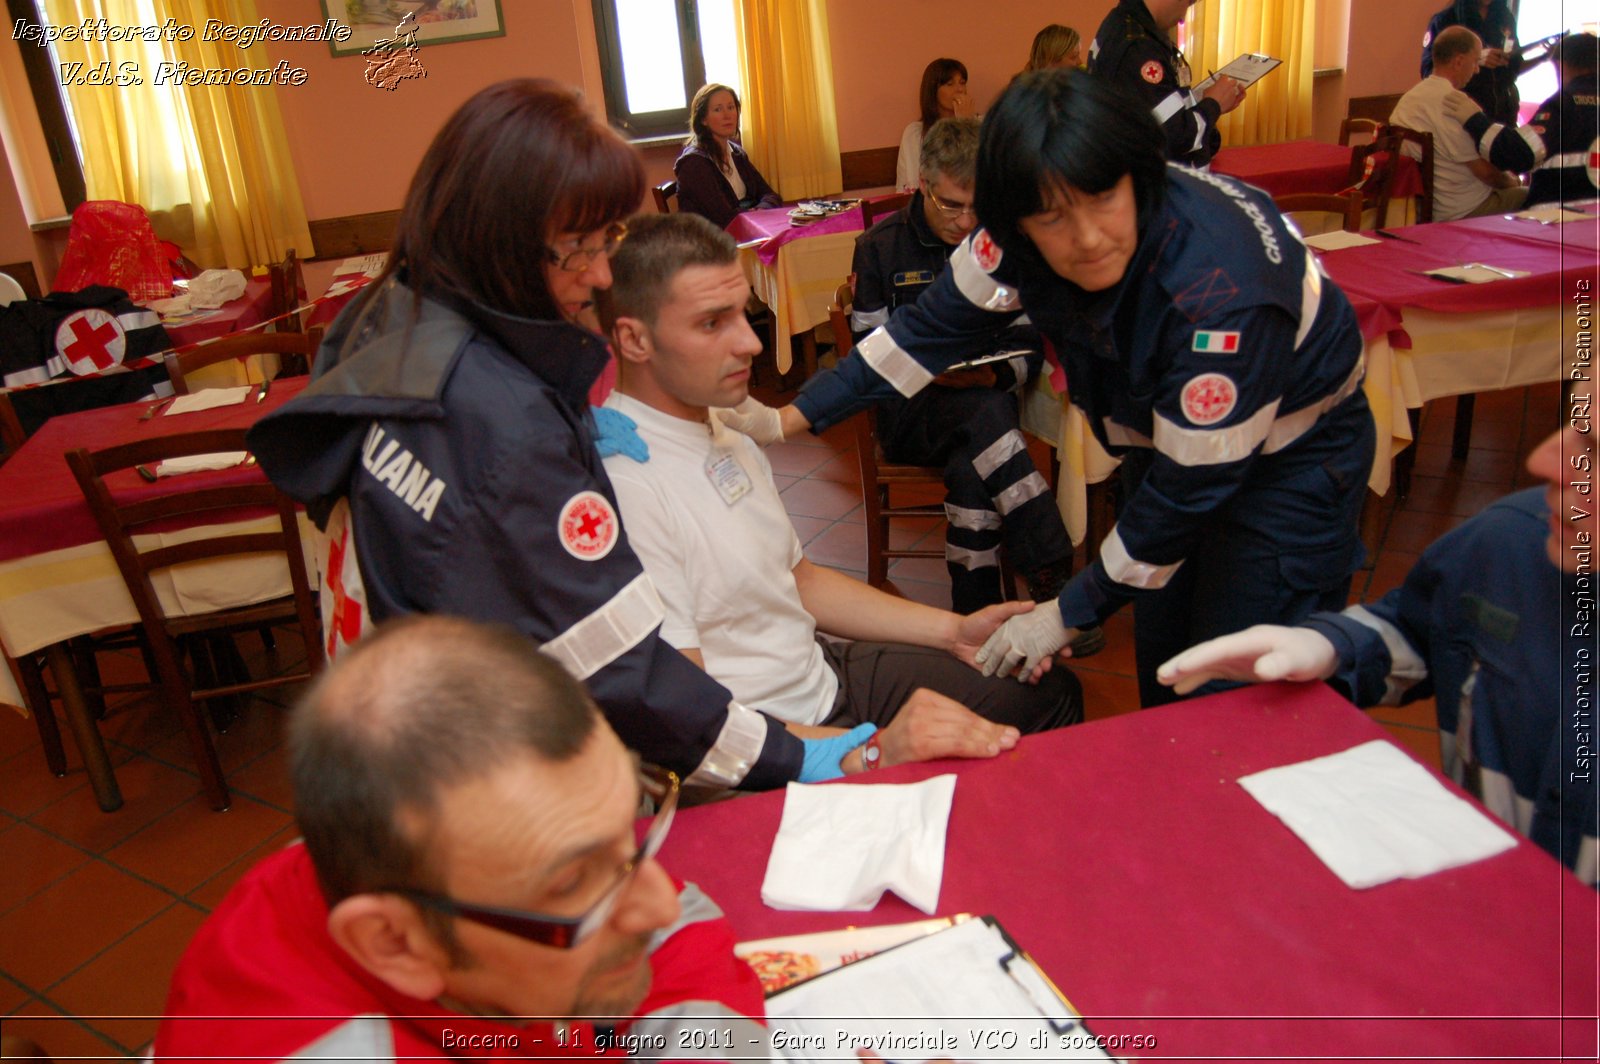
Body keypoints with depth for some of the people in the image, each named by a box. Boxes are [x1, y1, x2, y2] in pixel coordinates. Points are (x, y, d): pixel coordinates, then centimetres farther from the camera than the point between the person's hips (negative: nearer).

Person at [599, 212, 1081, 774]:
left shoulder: (724, 436, 7)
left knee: (1052, 690, 13)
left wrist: (954, 630, 9)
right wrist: (874, 752, -34)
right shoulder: (623, 488, -27)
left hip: (825, 673, 10)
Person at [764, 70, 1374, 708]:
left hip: (1293, 451, -5)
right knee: (1160, 667, 13)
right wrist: (787, 419, -13)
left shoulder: (1220, 291, -38)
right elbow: (932, 327, -10)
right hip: (1170, 432, 5)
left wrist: (1069, 616, -23)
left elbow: (1192, 487, -31)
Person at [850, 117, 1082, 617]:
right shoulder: (881, 245, 5)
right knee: (985, 412, -36)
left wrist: (993, 375, -16)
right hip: (908, 412, -2)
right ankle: (1053, 578, -40)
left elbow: (1030, 346, 8)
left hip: (986, 401, 2)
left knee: (972, 471, -35)